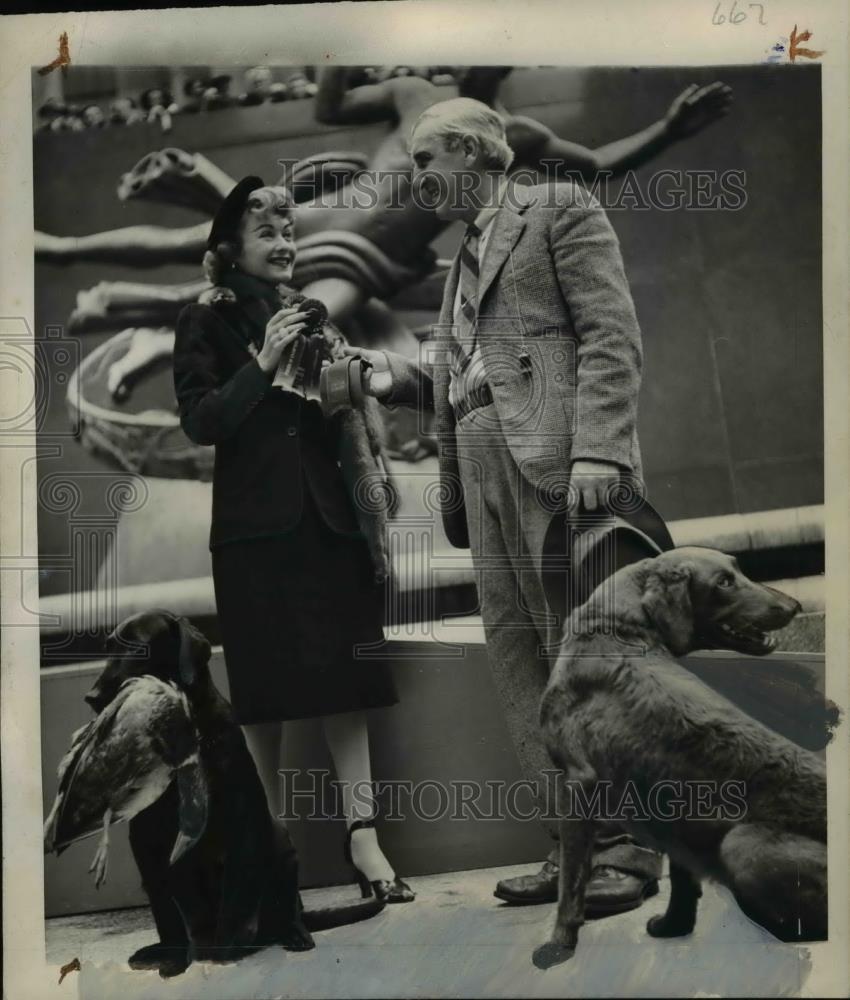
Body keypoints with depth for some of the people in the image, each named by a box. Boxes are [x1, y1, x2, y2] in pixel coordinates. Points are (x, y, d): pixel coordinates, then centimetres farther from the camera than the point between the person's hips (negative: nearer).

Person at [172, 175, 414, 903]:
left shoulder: (312, 319, 16)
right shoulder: (206, 323, 3)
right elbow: (200, 421, -9)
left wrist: (346, 383, 0)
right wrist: (262, 363, -18)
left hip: (328, 517, 4)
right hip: (256, 526, -3)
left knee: (348, 679, -2)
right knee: (267, 689, 0)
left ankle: (364, 835, -1)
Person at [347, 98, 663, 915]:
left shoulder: (560, 209, 6)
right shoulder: (465, 258, 28)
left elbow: (611, 335, -6)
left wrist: (597, 449, -18)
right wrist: (399, 377, 3)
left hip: (556, 464, -8)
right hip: (485, 475, 8)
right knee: (518, 664, 3)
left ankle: (626, 847, -1)